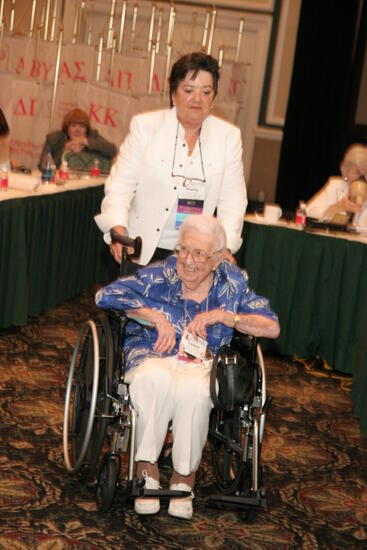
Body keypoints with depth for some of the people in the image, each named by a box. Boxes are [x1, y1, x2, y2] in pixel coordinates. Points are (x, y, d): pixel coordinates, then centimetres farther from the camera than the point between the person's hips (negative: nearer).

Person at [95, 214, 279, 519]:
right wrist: (154, 315, -16)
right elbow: (105, 295, -7)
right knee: (157, 379, -38)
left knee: (193, 391, -37)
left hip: (204, 365, 1)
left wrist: (224, 316, -15)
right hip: (153, 357, 0)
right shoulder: (158, 276, -1)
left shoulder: (232, 283, 4)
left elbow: (272, 327, -1)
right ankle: (147, 470, -21)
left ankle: (184, 476, -15)